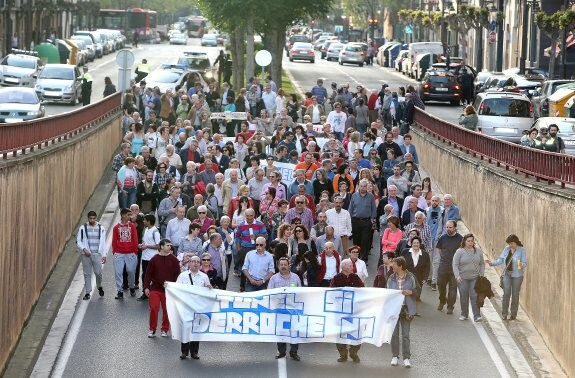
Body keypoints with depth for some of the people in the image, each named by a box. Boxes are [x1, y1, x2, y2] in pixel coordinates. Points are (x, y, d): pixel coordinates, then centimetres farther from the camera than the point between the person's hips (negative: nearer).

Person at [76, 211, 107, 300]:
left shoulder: (101, 228, 6)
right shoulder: (83, 228, 2)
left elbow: (103, 242, 10)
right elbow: (78, 241, 4)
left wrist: (104, 255, 5)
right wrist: (84, 249, -11)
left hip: (97, 254, 0)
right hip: (86, 255, 0)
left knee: (98, 272, -5)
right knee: (87, 274, 2)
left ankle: (99, 286, 24)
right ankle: (87, 292, 10)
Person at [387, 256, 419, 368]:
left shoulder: (411, 277, -2)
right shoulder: (391, 278, 5)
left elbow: (418, 292, 4)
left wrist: (411, 292, -14)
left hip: (406, 309, -2)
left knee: (405, 334, -1)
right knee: (394, 333, 4)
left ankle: (406, 357, 3)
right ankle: (395, 356, 13)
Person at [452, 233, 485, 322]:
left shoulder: (478, 251, 6)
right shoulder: (459, 252, -3)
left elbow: (482, 263, 14)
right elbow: (455, 265, -6)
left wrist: (481, 274, 4)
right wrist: (457, 276, -16)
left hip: (475, 278, 1)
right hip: (463, 278, -1)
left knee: (474, 296, -6)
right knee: (463, 297, 4)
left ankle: (477, 316, -6)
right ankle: (464, 314, 18)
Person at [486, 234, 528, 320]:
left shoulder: (522, 250, -6)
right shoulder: (506, 249, 7)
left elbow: (524, 262, -9)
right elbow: (501, 259, 11)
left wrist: (521, 265, -30)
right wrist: (492, 263, 0)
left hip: (517, 275, -3)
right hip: (507, 274, 3)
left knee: (515, 294, 3)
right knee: (506, 293, -5)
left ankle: (513, 314, 12)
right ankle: (504, 313, 0)